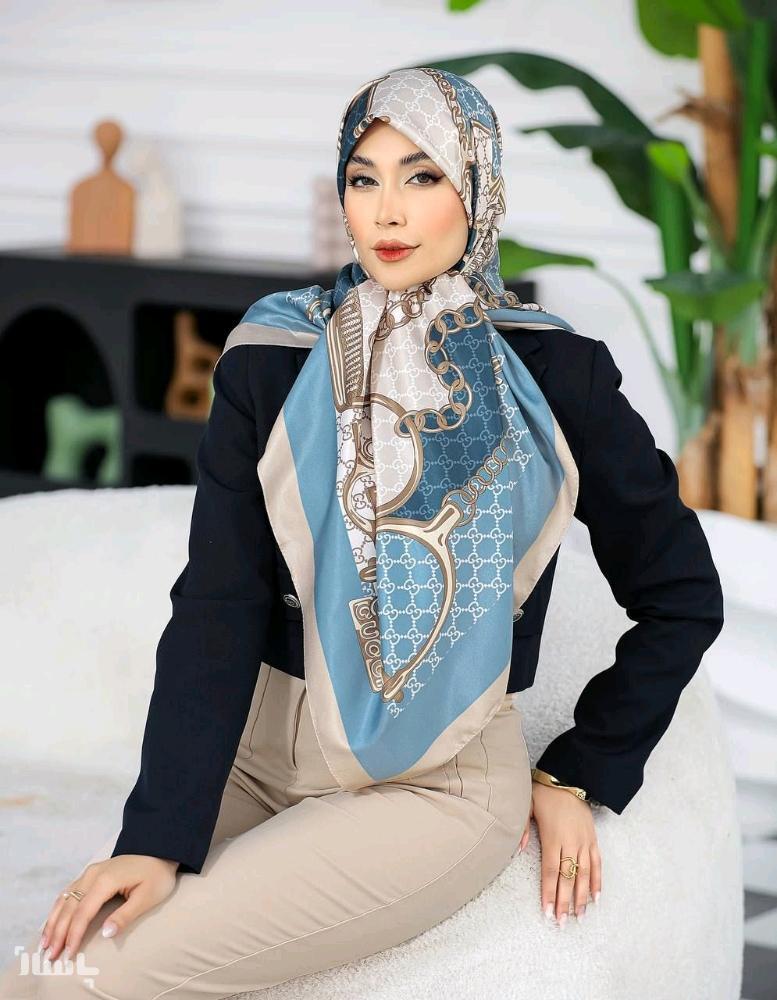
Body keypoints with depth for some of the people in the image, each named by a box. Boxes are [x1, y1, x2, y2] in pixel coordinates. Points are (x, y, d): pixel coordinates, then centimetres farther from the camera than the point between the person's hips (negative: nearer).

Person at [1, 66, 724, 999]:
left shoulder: (551, 375, -4)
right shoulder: (273, 361, -2)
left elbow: (682, 596, 6)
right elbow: (217, 607, -9)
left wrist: (578, 778, 4)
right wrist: (158, 834, -19)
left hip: (441, 784, -2)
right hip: (261, 755, 3)